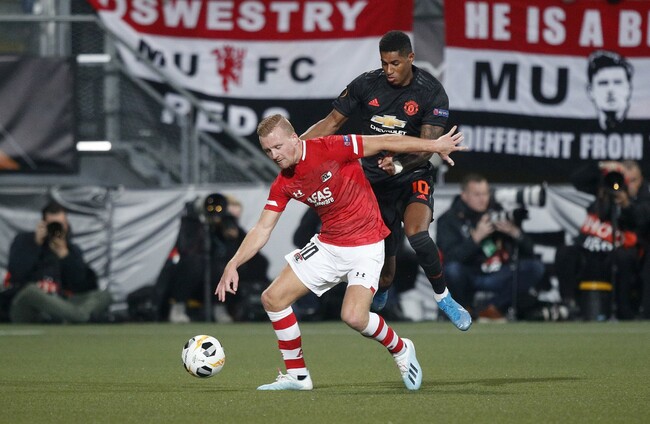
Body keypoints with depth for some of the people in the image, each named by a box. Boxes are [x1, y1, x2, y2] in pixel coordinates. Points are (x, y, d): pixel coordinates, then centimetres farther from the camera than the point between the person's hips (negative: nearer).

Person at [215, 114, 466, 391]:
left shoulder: (330, 149, -18)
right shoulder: (283, 185, -1)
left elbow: (385, 142, -13)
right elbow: (262, 230, 2)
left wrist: (434, 145, -10)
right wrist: (232, 265, -10)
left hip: (366, 246, -7)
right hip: (327, 245, 7)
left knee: (354, 316, -24)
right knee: (272, 298, -1)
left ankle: (400, 350, 7)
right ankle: (297, 375, 12)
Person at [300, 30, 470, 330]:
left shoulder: (431, 93, -13)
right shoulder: (365, 85, -5)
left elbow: (427, 146, -18)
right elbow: (333, 122, 4)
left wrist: (399, 165, -38)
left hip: (413, 176, -2)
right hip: (374, 179, 2)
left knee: (417, 235, -31)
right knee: (384, 255, 4)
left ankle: (443, 297, -8)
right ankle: (381, 294, 41)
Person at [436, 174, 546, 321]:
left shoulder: (500, 212, 1)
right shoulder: (449, 220, -6)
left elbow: (528, 249, -1)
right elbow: (451, 257, -24)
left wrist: (514, 232, -21)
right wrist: (476, 236, -31)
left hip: (497, 276, 3)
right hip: (468, 278, -3)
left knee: (536, 267, -15)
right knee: (453, 268, -36)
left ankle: (493, 309, -9)